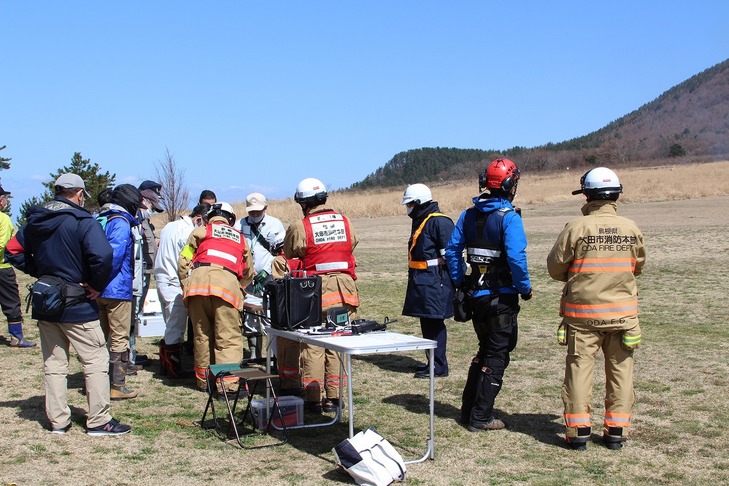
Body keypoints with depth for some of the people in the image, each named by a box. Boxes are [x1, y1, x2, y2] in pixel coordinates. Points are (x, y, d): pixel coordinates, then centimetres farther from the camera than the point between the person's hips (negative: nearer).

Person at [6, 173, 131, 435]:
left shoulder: (35, 221, 8)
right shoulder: (82, 222, -14)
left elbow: (13, 251, 14)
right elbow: (102, 255, -29)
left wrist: (40, 272, 11)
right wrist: (97, 285, -14)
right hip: (77, 305, -6)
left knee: (53, 363, 14)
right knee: (96, 361, 3)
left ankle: (58, 420, 19)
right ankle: (98, 421, 5)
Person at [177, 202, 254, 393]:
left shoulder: (201, 231, 22)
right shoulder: (240, 238, 29)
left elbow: (183, 262, 14)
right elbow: (249, 273, 35)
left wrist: (186, 286, 23)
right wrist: (239, 289, 51)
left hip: (198, 279, 1)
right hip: (227, 283, 0)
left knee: (202, 335, 12)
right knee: (229, 337, -3)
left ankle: (203, 380, 20)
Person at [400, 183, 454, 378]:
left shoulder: (439, 221, -14)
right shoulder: (420, 221, 18)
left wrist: (447, 281, -15)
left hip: (434, 281, -10)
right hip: (421, 281, 10)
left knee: (434, 323, -6)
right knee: (427, 323, 13)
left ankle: (439, 366, 0)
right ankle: (433, 362, 21)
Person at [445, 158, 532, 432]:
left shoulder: (469, 215, 6)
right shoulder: (509, 217, -15)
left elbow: (452, 250, 6)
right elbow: (516, 258, -23)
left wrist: (460, 282, 14)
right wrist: (525, 288, -11)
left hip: (477, 294, 7)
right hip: (502, 297, -7)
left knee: (485, 350, 21)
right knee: (497, 355, 4)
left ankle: (468, 409, 25)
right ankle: (481, 418, 6)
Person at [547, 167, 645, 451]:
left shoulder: (577, 228, -12)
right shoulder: (631, 229, -3)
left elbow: (555, 267, -5)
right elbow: (638, 266, 12)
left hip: (582, 313, -2)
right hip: (623, 313, 3)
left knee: (579, 368, 6)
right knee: (620, 370, 12)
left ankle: (578, 431, 7)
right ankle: (616, 431, 16)